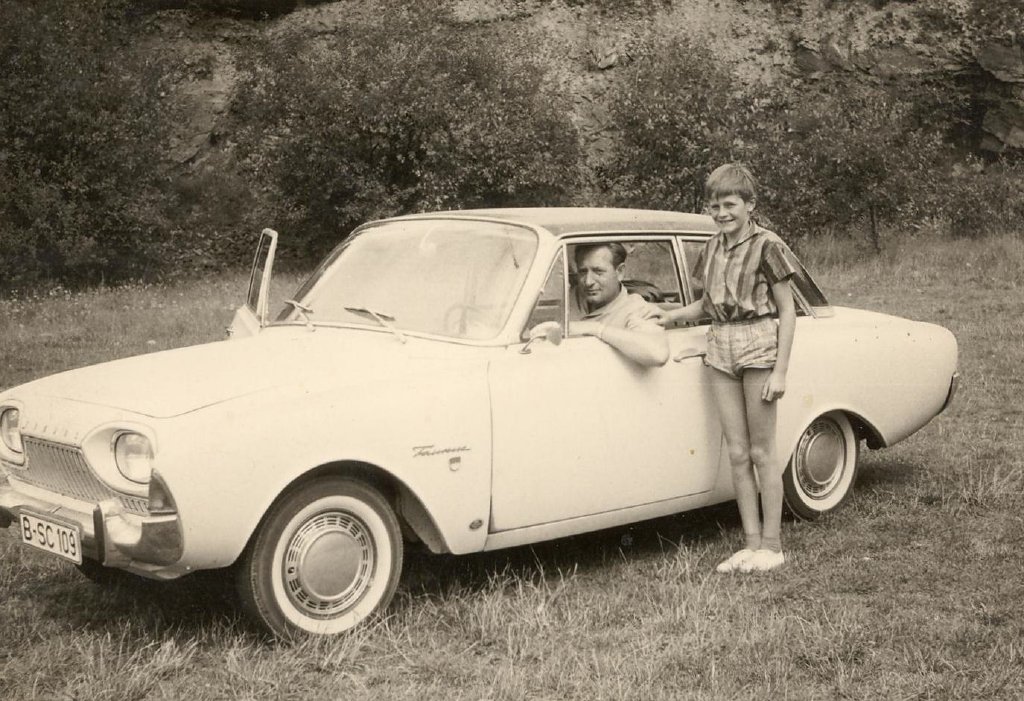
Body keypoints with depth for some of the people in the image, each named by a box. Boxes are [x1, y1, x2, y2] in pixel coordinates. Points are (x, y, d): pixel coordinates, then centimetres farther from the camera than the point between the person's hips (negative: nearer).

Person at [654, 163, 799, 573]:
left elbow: (787, 311, -7)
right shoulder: (712, 250, 10)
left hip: (759, 344, -6)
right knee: (737, 453, 6)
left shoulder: (766, 246, -7)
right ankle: (751, 543, 12)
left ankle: (771, 545, 9)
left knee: (761, 451, 0)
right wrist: (666, 317, 4)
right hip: (720, 348, 6)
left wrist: (780, 371, -12)